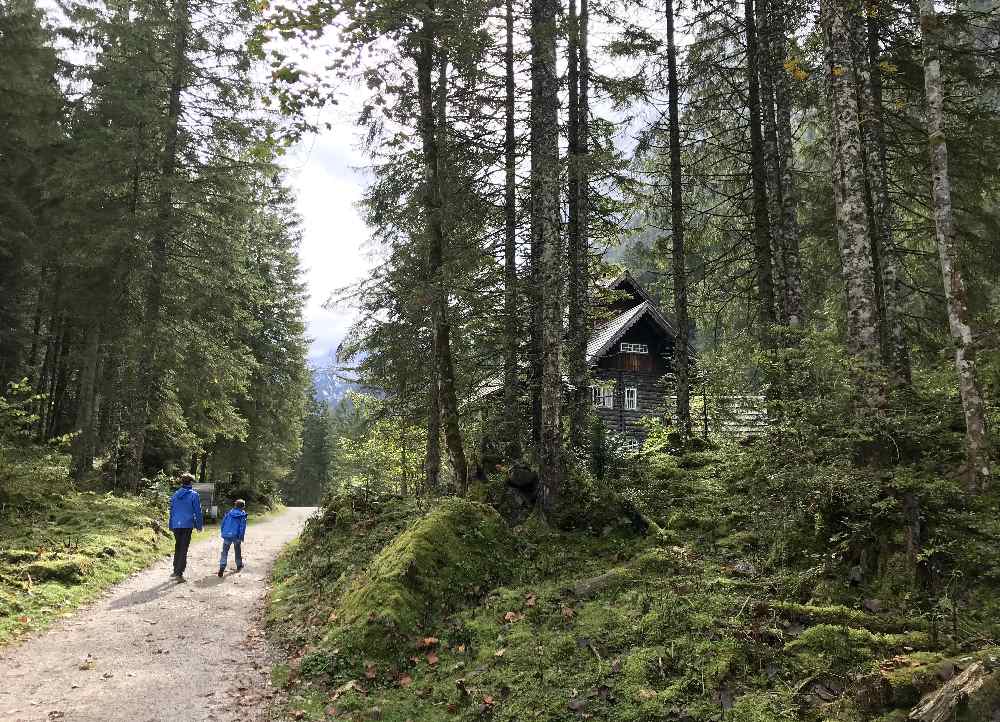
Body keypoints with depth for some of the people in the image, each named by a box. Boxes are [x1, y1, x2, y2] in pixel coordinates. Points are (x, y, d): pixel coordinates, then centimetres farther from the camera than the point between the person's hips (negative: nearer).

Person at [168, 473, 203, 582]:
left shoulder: (175, 494, 8)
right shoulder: (194, 495, -6)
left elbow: (171, 510, 13)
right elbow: (197, 511, -5)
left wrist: (171, 526, 19)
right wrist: (199, 525, 4)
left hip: (176, 525, 5)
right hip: (187, 525, -5)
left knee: (177, 547, 19)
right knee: (183, 549, -1)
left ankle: (176, 570, 25)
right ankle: (179, 573, -3)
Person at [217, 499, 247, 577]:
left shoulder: (229, 513, 9)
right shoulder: (243, 515, -1)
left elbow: (223, 523, 10)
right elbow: (242, 526, -6)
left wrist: (222, 533, 16)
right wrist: (241, 537, -4)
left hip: (227, 535, 1)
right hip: (236, 536, -1)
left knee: (225, 552, 1)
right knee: (238, 551, 19)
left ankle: (222, 568, -13)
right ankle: (239, 565, 33)